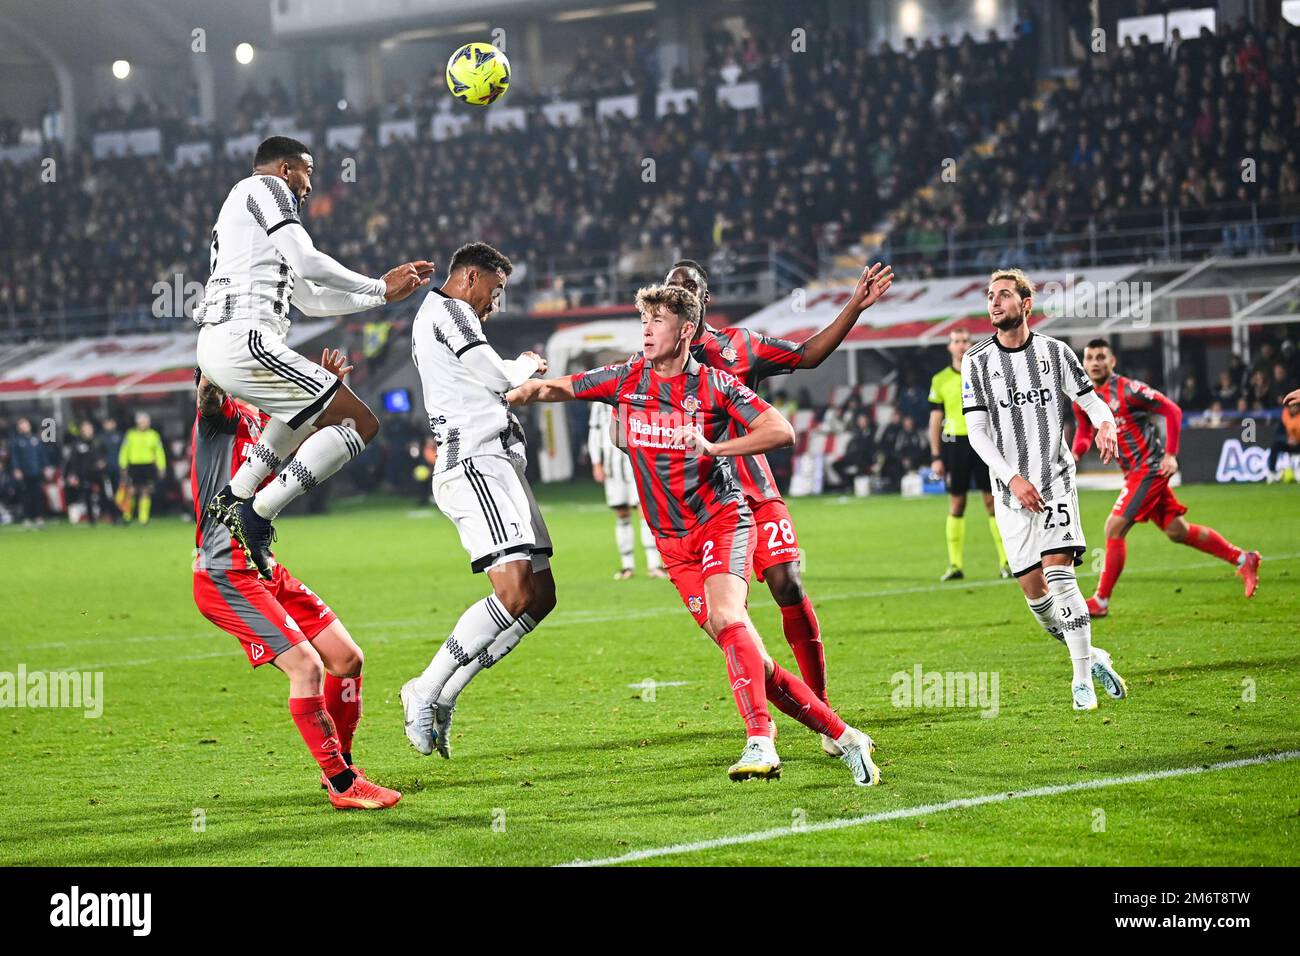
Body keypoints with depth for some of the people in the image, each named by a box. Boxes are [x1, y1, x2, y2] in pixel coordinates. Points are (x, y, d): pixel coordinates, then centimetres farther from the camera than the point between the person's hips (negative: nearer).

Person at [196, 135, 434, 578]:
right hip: (245, 340, -11)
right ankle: (257, 515, -14)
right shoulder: (264, 187, 2)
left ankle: (233, 496, 23)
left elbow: (311, 300, 32)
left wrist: (383, 292, 30)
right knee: (359, 423, -8)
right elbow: (307, 262, -11)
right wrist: (377, 287, 3)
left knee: (310, 409, 37)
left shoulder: (239, 208, 32)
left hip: (214, 346, 11)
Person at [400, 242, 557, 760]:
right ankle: (426, 691, -13)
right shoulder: (446, 312, -4)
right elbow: (498, 378, -9)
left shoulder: (434, 319, 28)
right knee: (514, 593, -21)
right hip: (476, 462, -11)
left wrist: (519, 373, 29)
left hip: (498, 464, 11)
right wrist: (526, 365, 11)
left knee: (540, 595, 7)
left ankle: (441, 697, 6)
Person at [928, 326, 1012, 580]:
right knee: (956, 504, 2)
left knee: (993, 501, -2)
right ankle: (955, 565, 6)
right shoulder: (940, 380, 5)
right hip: (954, 444, 0)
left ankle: (1007, 561, 2)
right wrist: (935, 457, 2)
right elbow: (935, 419, 7)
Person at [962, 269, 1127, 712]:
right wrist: (1013, 478, -14)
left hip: (1056, 481, -2)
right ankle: (1090, 656, 21)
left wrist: (1105, 424, -17)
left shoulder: (1055, 352, 2)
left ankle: (1082, 676, -7)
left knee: (1059, 575, -16)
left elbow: (1090, 400, 8)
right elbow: (976, 430, -2)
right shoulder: (976, 361, 1)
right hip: (1011, 491, 2)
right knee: (1034, 591, -1)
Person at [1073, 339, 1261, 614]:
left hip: (1150, 468, -8)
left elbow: (1172, 411, -12)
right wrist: (1075, 454, -6)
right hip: (1134, 472, 8)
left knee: (1114, 527, -14)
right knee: (1177, 531, 14)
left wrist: (1171, 455, -17)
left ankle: (1101, 601, -6)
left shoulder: (1127, 390, -16)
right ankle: (1244, 560, 28)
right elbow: (1084, 433, 17)